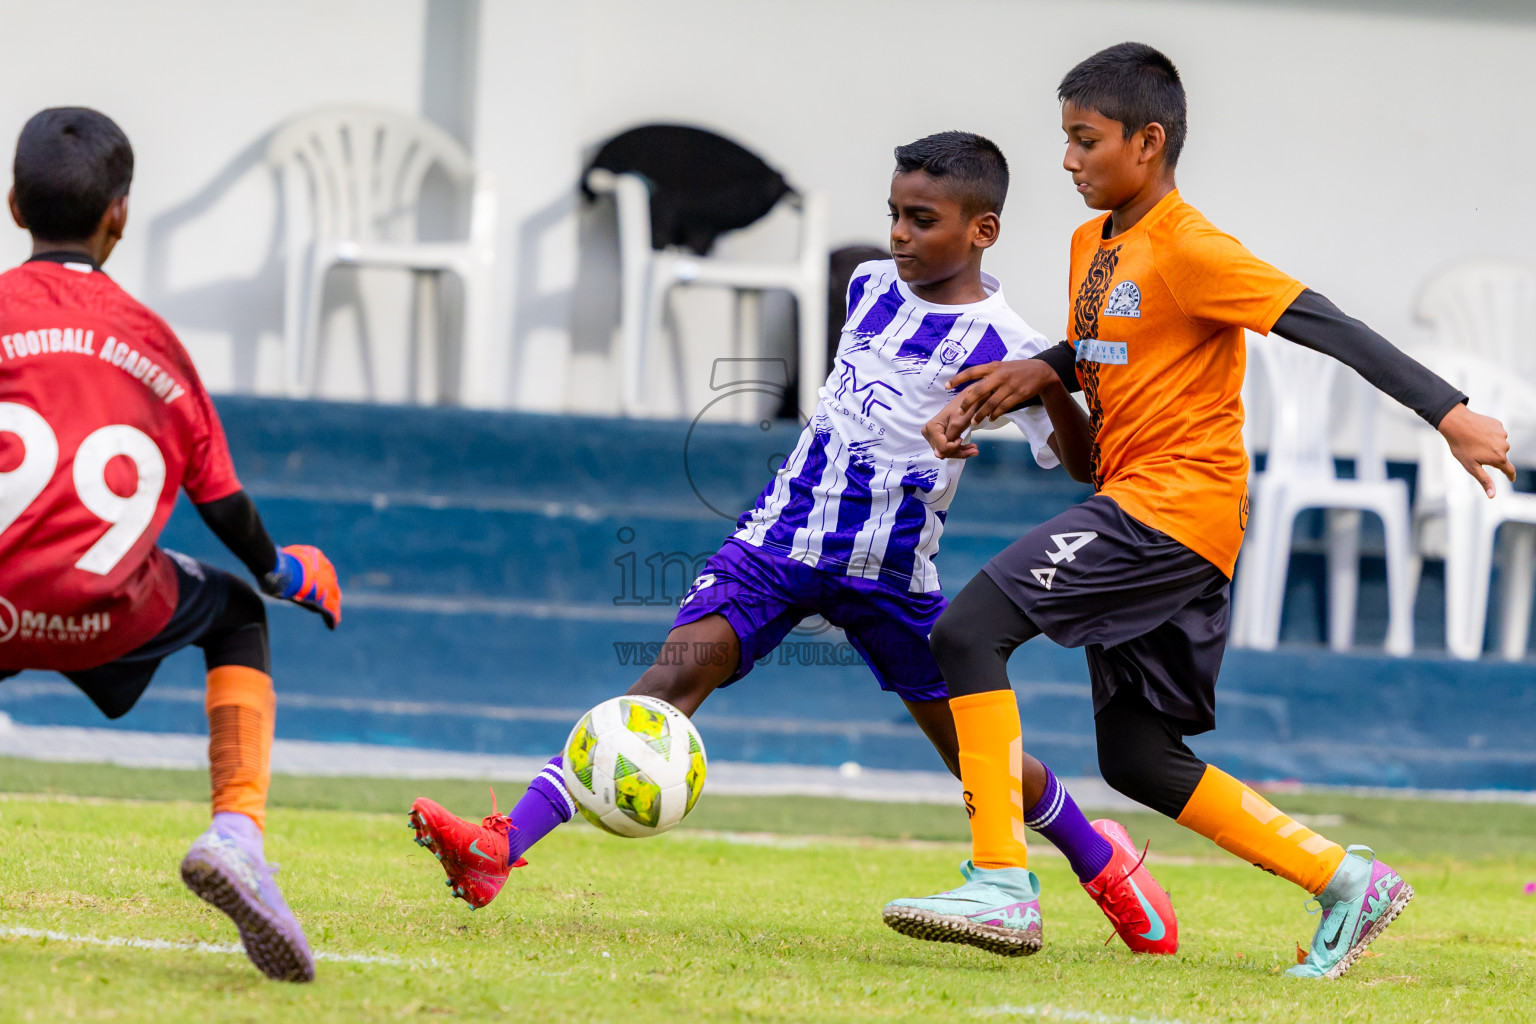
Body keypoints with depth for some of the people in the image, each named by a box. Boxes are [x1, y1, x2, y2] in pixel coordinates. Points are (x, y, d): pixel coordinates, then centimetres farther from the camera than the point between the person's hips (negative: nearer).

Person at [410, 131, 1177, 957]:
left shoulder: (998, 341, -10)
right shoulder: (871, 286, 7)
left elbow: (1080, 463, -13)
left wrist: (1057, 388, -30)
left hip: (890, 569, -3)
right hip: (782, 536, 3)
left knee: (962, 735, 8)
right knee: (681, 666, -16)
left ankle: (1102, 862, 38)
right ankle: (500, 849, -30)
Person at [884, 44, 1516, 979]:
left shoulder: (1188, 250, -13)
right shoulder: (1093, 243, 14)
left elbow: (1324, 324, -18)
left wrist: (1449, 413, -25)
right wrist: (1033, 373, 8)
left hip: (1177, 505, -10)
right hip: (1134, 504, 10)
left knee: (969, 629, -18)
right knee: (1135, 759, 10)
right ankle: (1345, 882, 12)